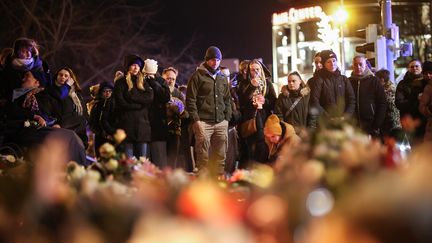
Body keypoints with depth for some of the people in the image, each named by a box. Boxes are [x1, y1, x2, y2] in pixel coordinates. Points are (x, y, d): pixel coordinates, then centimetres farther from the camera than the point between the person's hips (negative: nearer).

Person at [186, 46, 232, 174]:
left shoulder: (222, 78, 19)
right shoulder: (198, 76, 1)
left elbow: (227, 100, 23)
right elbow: (190, 100, -4)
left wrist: (227, 118, 11)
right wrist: (196, 120, -11)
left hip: (221, 122, 5)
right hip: (203, 122, -5)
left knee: (220, 155, 4)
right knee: (203, 155, -7)